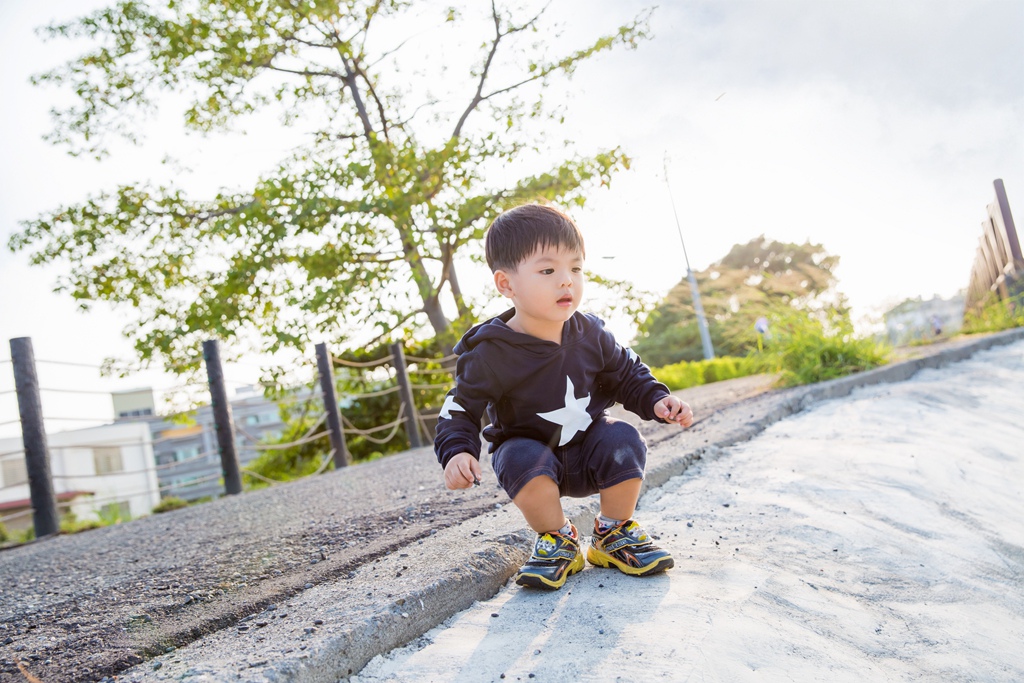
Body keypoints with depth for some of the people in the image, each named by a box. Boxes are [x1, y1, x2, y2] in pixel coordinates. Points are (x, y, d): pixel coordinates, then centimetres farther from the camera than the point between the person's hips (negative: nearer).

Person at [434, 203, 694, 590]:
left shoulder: (590, 334, -8)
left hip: (588, 446, 3)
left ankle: (615, 534, 1)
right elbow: (461, 409, -12)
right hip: (529, 448, -2)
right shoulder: (490, 352, -19)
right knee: (521, 460, -35)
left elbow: (627, 375, 7)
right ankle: (557, 541, -5)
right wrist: (457, 451, -30)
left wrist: (656, 400, -11)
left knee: (623, 441, -26)